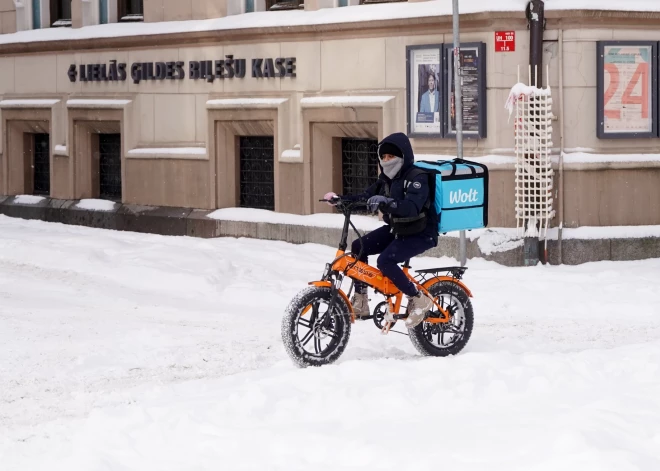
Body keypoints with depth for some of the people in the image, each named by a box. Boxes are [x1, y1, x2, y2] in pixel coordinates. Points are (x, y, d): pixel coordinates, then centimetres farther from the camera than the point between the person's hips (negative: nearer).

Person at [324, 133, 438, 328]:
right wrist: (340, 198, -9)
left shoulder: (417, 177, -20)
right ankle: (360, 301, 2)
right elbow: (366, 198, 7)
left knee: (385, 261, -28)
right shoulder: (387, 178, 6)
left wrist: (386, 202, -52)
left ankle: (418, 300, -12)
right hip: (396, 229, 9)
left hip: (420, 234, -9)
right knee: (358, 247, -6)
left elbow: (411, 207, -36)